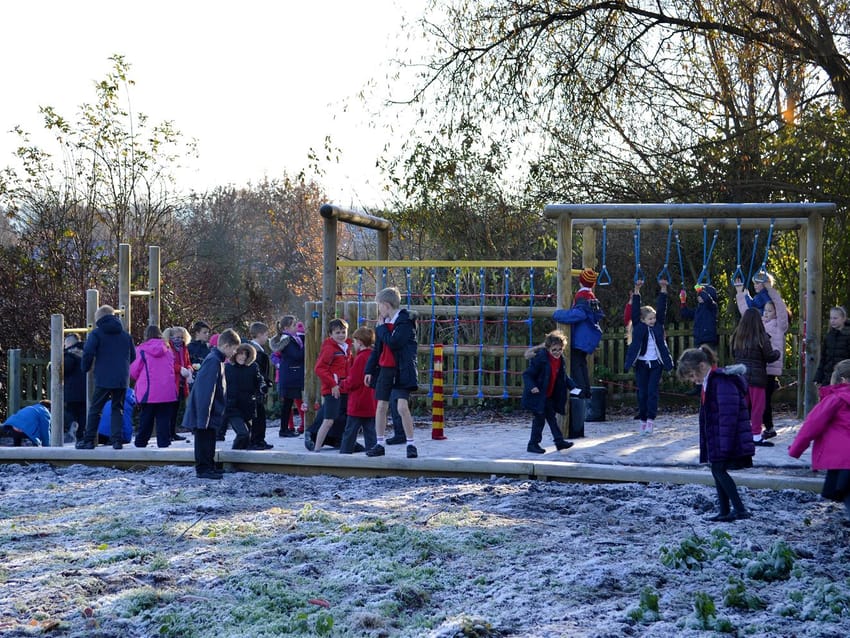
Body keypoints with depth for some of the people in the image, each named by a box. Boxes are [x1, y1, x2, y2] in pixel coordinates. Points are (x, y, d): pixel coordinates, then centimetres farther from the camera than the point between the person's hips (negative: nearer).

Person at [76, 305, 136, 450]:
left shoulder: (96, 333, -3)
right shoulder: (126, 335, 12)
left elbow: (88, 353, -12)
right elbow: (133, 356, 15)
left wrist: (86, 368, 5)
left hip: (103, 379, -4)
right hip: (122, 379, 4)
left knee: (95, 409, 4)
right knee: (118, 409, 10)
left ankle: (89, 440, 3)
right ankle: (117, 440, 0)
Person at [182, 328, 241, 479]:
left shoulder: (217, 359, 14)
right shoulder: (213, 361, -19)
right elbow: (206, 390, -23)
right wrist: (204, 414, -23)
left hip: (212, 412, 10)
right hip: (205, 411, -10)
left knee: (209, 439, 14)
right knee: (204, 440, -3)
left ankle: (209, 467, 21)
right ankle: (203, 468, 2)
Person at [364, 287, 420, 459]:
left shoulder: (406, 321, -12)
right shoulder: (384, 322, 11)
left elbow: (393, 343, -24)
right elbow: (377, 348, 17)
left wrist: (382, 327, -12)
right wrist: (370, 370, 14)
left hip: (402, 369, -7)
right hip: (385, 368, 7)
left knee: (402, 407, -13)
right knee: (381, 406, 7)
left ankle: (411, 444, -2)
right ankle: (379, 444, 15)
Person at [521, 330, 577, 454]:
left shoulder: (561, 360, 3)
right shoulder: (540, 358, -22)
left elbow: (563, 377, 17)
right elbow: (527, 374, -20)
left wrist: (573, 386, 4)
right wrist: (531, 386, -34)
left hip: (549, 396, 7)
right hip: (537, 396, -7)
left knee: (552, 418, 14)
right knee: (539, 419, -3)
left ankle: (559, 441, 20)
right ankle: (533, 444, 7)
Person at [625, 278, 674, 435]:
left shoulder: (658, 325, 5)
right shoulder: (638, 327, 0)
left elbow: (661, 308, 2)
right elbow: (635, 310, -6)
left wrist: (663, 290, -6)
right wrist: (636, 291, -13)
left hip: (656, 363, 1)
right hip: (641, 364, -1)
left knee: (652, 391, -6)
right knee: (642, 392, 4)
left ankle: (651, 419, -5)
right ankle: (643, 419, 11)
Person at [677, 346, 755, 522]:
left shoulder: (723, 381, -19)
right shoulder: (710, 382, 14)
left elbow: (728, 415, -24)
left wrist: (724, 447, -24)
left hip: (727, 439, -10)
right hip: (716, 440, 10)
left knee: (719, 469, -9)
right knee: (717, 470, 13)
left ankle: (739, 509, -8)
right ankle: (724, 511, 19)